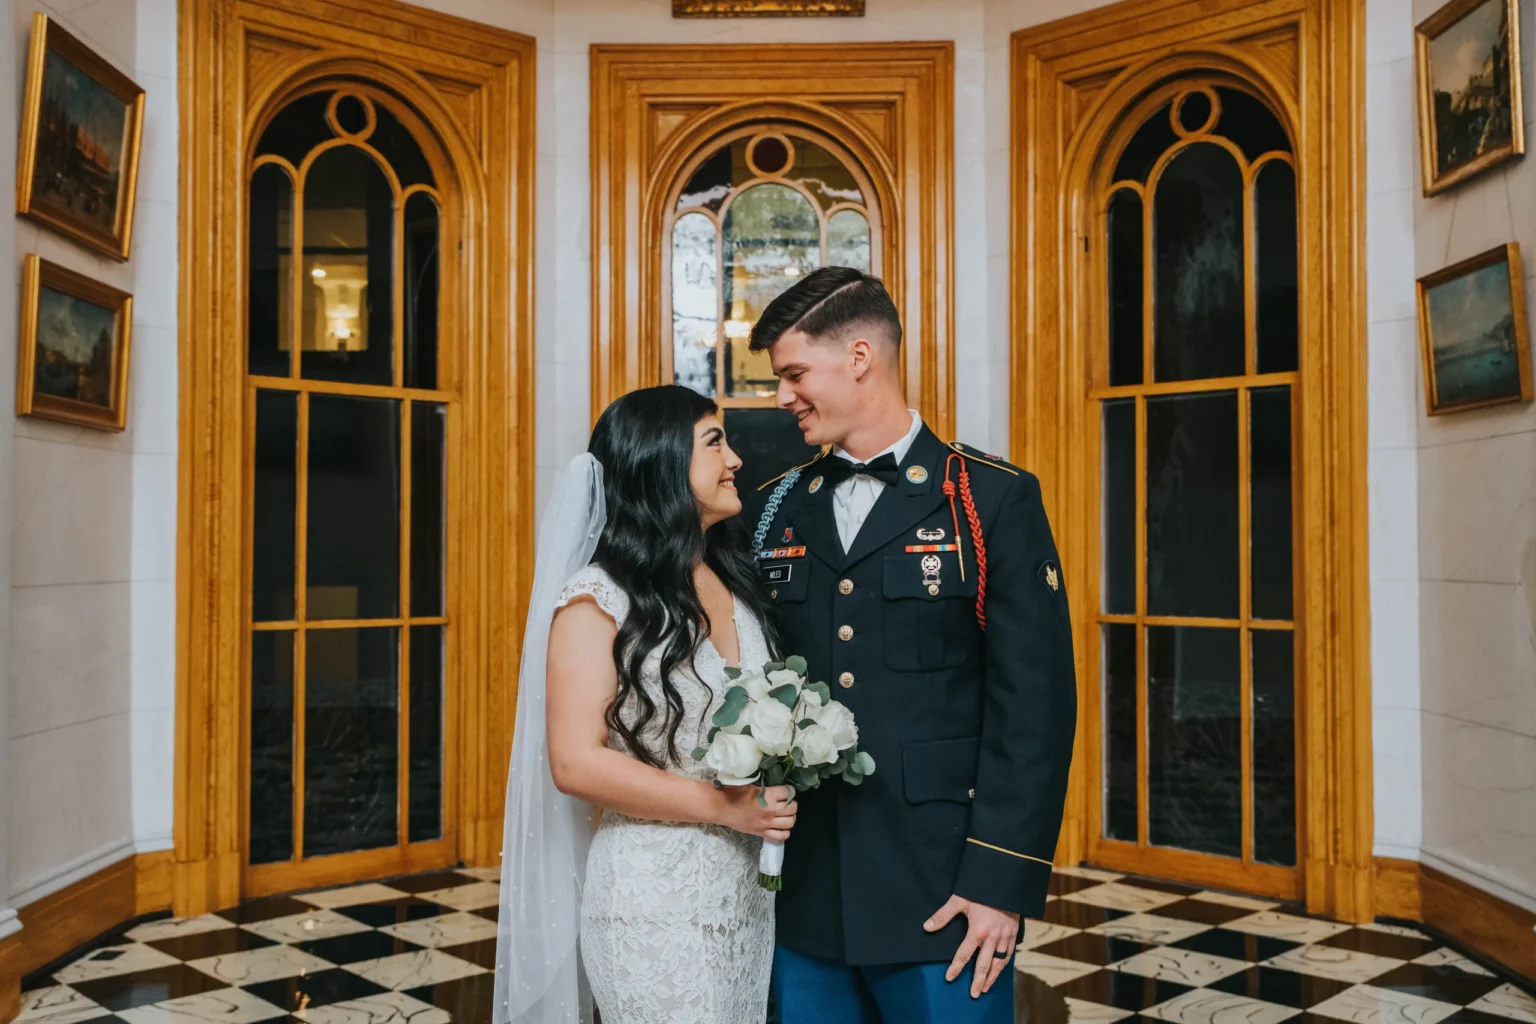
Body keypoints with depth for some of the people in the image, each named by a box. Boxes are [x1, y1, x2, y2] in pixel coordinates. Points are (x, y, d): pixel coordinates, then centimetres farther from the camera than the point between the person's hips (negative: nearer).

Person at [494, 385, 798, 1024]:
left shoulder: (738, 584, 8)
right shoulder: (599, 599, -12)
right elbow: (576, 763, -16)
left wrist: (781, 791, -1)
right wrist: (723, 807, -18)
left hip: (748, 895, 6)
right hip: (655, 904, -6)